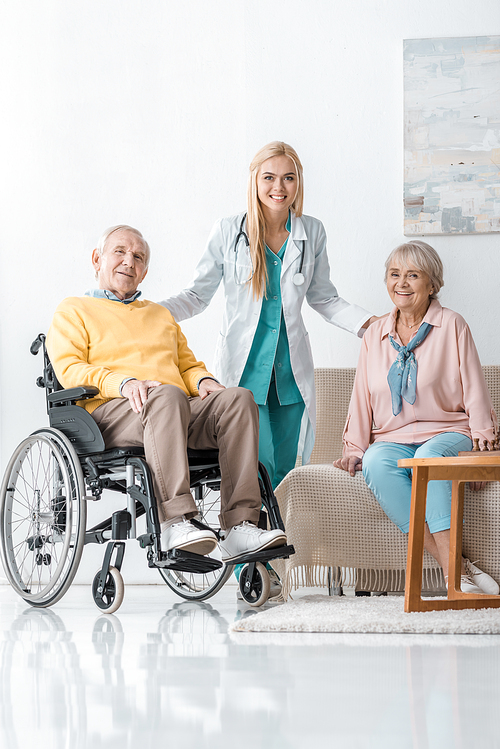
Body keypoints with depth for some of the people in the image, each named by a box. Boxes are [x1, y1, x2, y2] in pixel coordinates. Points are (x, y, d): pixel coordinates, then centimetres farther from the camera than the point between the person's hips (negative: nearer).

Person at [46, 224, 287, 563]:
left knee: (238, 398, -26)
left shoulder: (161, 314, 35)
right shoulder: (73, 310, 18)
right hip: (109, 412, -5)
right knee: (167, 396, -40)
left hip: (182, 411, 5)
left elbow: (188, 366, 31)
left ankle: (240, 526, -37)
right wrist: (123, 382, -16)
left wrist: (203, 381, 4)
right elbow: (69, 369, 2)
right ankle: (175, 524, -49)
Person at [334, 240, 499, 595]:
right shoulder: (375, 336, 15)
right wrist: (353, 450, 7)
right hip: (392, 440, 3)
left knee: (429, 457, -39)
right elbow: (362, 401, 18)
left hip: (447, 435, -3)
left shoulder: (452, 326, 5)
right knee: (376, 464, -34)